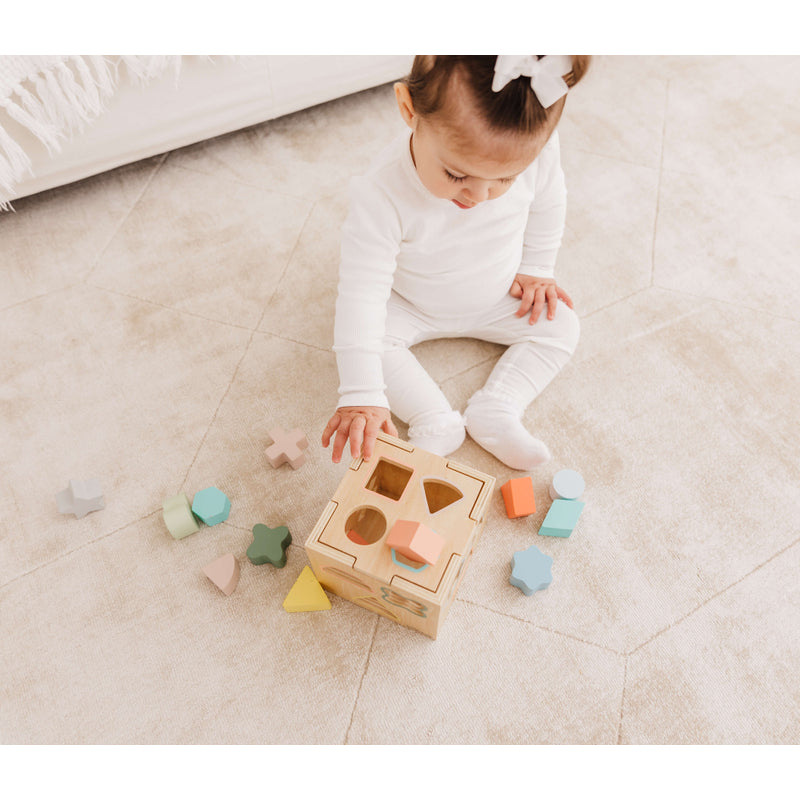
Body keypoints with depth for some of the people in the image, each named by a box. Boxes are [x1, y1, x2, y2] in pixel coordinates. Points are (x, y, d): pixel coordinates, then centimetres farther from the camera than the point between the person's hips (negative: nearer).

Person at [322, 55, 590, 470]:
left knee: (561, 325, -9)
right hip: (410, 306, -2)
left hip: (497, 301, 3)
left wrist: (535, 270, 3)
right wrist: (361, 397, -42)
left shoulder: (534, 151, -29)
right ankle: (436, 421, -19)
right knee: (365, 334, -23)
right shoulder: (382, 193, -40)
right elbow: (361, 294, -39)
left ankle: (494, 411, -13)